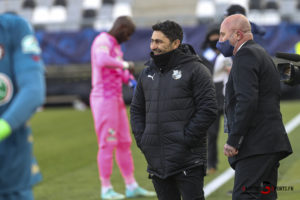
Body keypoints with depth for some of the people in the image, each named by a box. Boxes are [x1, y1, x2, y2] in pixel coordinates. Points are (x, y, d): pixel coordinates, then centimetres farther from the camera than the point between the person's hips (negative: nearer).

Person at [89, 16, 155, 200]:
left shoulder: (116, 45, 18)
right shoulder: (103, 41, -12)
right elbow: (102, 60, -34)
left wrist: (130, 80, 10)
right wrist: (124, 64, -21)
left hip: (117, 99, 10)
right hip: (104, 98, -10)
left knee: (124, 143, 11)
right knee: (107, 144, -6)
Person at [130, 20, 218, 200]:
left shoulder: (195, 70, -5)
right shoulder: (148, 73, 14)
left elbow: (208, 109, -11)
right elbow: (137, 109, 21)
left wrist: (187, 138, -15)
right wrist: (141, 138, 7)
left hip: (187, 159, -6)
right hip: (157, 159, 6)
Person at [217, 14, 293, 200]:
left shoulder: (245, 55, -9)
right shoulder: (262, 55, 24)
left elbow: (247, 101, -21)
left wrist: (233, 140, -19)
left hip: (256, 147, -10)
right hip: (270, 143, 10)